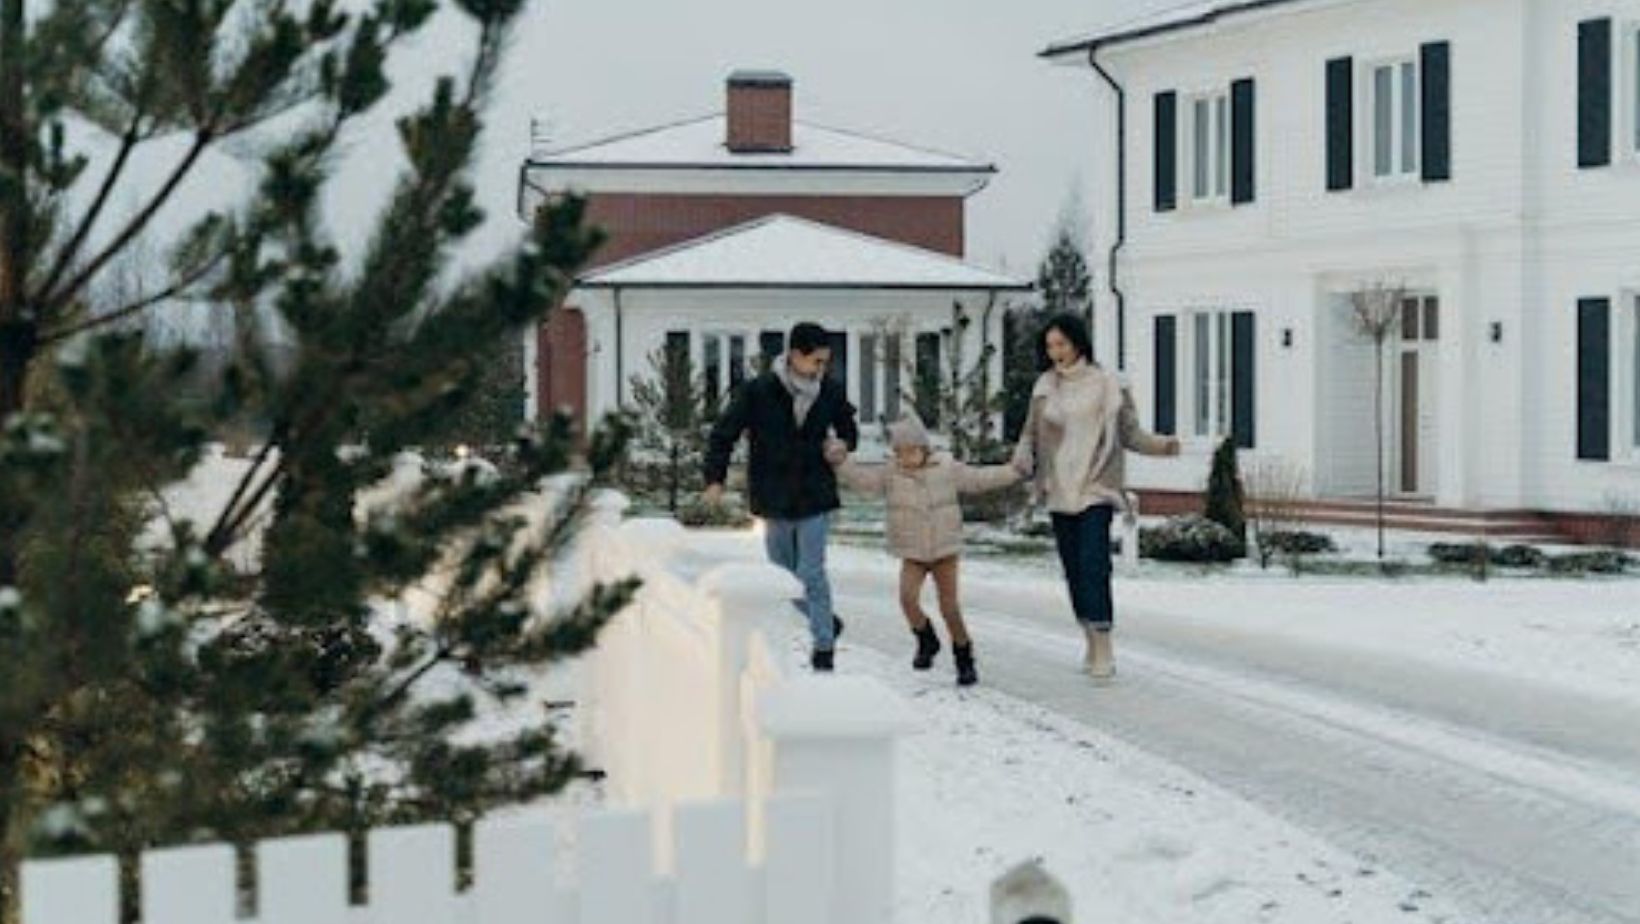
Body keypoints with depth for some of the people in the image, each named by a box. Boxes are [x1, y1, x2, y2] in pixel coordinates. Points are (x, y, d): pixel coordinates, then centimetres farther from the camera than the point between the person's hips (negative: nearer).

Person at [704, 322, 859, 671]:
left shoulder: (831, 391, -4)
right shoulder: (757, 392, -12)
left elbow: (848, 430, 16)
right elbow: (723, 435, -6)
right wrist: (715, 479, -15)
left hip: (815, 498, -1)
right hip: (774, 500, 1)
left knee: (812, 574, -6)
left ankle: (824, 649, 3)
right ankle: (826, 622, 33)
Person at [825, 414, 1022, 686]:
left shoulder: (947, 468, -1)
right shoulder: (890, 475, 0)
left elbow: (978, 478, 6)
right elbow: (862, 479, -5)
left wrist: (1014, 471, 1)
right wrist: (841, 462, -18)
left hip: (945, 551, -1)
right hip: (912, 554, 1)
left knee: (949, 606, -2)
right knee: (907, 597, -19)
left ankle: (964, 658, 15)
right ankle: (927, 640, 10)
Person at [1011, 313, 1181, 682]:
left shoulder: (1106, 385, -4)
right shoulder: (1044, 387, 7)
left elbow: (1129, 432, 0)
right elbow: (1030, 433, 12)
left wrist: (1163, 444, -16)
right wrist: (1022, 456, -9)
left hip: (1095, 490, -5)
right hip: (1059, 492, 5)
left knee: (1093, 565, -14)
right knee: (1073, 568, 9)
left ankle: (1104, 649, -12)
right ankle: (1091, 643, 22)